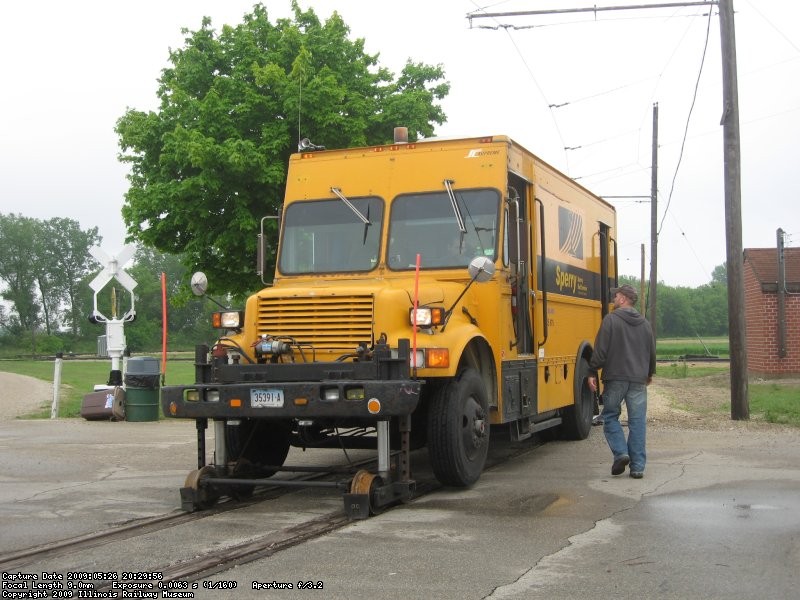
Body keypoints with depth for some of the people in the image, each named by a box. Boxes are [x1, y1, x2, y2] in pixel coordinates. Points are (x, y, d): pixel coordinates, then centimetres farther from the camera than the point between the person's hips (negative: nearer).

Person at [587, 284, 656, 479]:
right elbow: (652, 352, 19)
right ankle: (637, 466, 5)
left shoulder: (611, 319, -7)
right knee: (637, 421, 5)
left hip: (615, 377, -4)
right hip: (638, 380, 4)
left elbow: (601, 349, -11)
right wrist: (649, 373, 34)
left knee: (610, 416, 11)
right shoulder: (644, 323, 11)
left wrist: (592, 372, -4)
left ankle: (621, 452, -6)